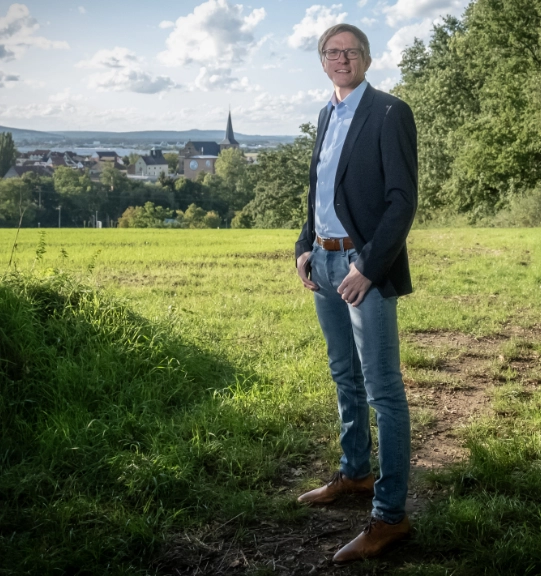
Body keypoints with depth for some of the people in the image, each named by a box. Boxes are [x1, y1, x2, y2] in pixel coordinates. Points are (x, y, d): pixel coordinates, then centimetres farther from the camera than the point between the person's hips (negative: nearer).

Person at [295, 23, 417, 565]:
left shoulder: (390, 113, -8)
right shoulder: (327, 115, 15)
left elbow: (403, 200, -14)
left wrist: (368, 267, -19)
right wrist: (304, 246, 9)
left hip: (365, 267, -8)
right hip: (324, 264, 8)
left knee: (383, 389, -4)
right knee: (346, 378, 18)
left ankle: (389, 515, 3)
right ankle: (353, 473, 35)